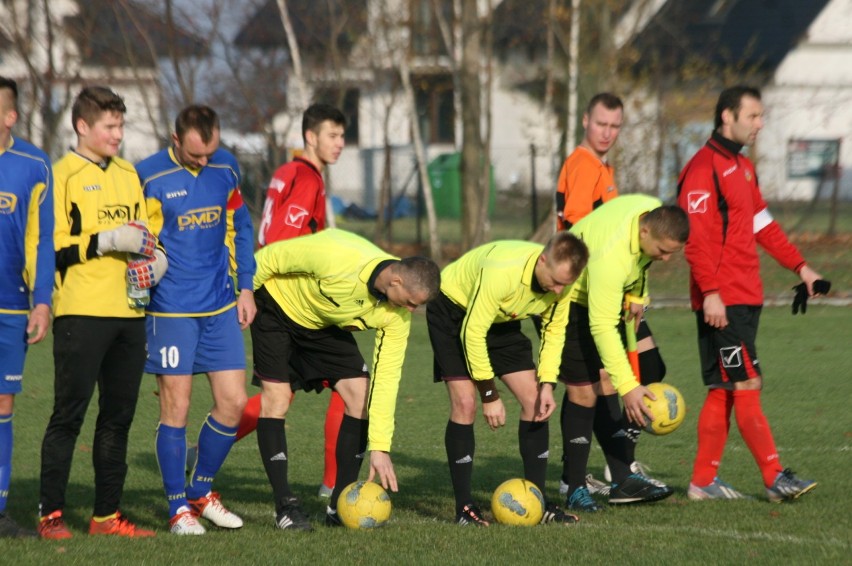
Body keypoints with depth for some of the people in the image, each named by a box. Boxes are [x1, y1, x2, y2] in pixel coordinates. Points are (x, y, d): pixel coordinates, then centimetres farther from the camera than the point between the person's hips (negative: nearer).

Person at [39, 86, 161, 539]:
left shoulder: (127, 174, 18)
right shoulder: (63, 175, -4)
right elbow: (51, 246, -11)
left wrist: (153, 256, 7)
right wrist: (106, 241, -17)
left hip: (129, 312, 7)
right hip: (81, 312, -7)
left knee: (118, 415, 8)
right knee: (68, 415, -6)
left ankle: (107, 514, 14)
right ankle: (50, 514, -2)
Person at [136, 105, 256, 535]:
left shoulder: (226, 168, 5)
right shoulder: (148, 177, -10)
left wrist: (245, 286, 12)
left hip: (221, 307, 5)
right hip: (171, 311, -5)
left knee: (232, 403, 3)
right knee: (176, 408, -1)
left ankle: (201, 491, 22)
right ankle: (179, 507, 11)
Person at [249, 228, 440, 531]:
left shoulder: (397, 316, -22)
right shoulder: (337, 258, -40)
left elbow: (386, 377, -18)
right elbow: (268, 259, -26)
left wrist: (380, 447, -20)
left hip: (324, 324, 5)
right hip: (277, 305, -5)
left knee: (360, 394, -8)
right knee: (276, 397, -15)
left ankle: (340, 506, 0)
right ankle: (285, 506, -8)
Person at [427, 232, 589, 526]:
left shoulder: (561, 277, -21)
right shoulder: (503, 272, -41)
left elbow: (554, 330, -4)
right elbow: (472, 332, -33)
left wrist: (547, 385, -16)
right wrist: (490, 395, -27)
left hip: (501, 320, 6)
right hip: (453, 311, -6)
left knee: (533, 399, -3)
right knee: (465, 402, -19)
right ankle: (464, 507, -13)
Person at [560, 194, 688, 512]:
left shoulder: (657, 215, -17)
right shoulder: (610, 255, -41)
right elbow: (602, 326, -41)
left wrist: (638, 295, 14)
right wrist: (628, 386, -44)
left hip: (603, 296, 8)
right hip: (565, 303, -8)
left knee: (607, 386, 3)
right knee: (584, 391, -10)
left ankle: (623, 480, 2)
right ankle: (575, 490, -2)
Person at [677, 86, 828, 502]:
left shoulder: (743, 167, 19)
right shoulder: (704, 168, -12)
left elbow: (762, 225, 26)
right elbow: (695, 238, -18)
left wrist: (800, 266, 21)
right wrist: (710, 292, -24)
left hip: (746, 297, 10)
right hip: (722, 302, -10)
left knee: (723, 391, 9)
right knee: (746, 386, -9)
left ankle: (703, 482, 13)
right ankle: (775, 479, -9)